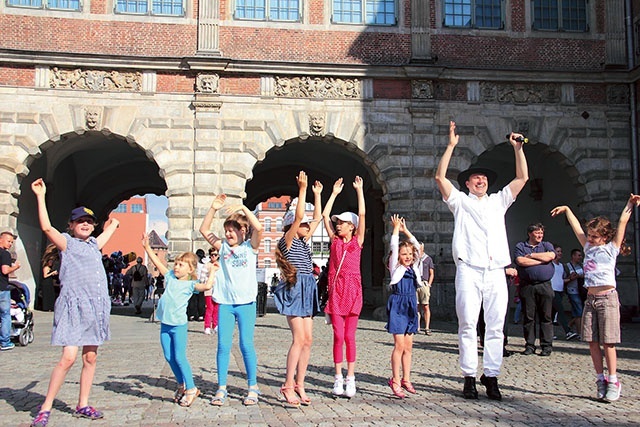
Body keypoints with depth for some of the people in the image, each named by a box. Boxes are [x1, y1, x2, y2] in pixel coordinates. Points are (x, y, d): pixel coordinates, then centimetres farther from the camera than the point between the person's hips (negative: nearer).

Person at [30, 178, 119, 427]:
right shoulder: (66, 243, 1)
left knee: (90, 358, 7)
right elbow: (46, 227, -17)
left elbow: (111, 227, 40)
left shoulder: (94, 244, 18)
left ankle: (83, 406, 17)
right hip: (74, 305, -6)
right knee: (68, 358, -13)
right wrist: (41, 196, -18)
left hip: (96, 306, 6)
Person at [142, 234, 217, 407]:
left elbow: (207, 286, -22)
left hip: (179, 324, -6)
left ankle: (191, 388, 5)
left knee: (179, 357, -6)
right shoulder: (170, 277, 10)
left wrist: (212, 271, -11)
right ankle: (181, 385, 24)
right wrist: (147, 247, 10)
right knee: (169, 357, 10)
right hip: (165, 324, 6)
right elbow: (157, 262, 12)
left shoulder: (190, 284, -5)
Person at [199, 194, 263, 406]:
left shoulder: (250, 247, 2)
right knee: (223, 346, 2)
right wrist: (213, 208, -4)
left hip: (246, 303, -3)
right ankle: (221, 389, 9)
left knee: (246, 345, -1)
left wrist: (243, 208, -15)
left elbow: (258, 228, -15)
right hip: (225, 303, 3)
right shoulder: (222, 247, 10)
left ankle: (253, 388, 10)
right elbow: (204, 230, 5)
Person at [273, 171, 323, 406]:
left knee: (308, 340, 5)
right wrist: (302, 189, -16)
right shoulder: (288, 241, -4)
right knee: (299, 339, -13)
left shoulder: (303, 242, 17)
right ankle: (288, 385, -7)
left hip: (306, 291, 8)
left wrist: (317, 194, 24)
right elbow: (298, 217, -16)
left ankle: (299, 384, 10)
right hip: (294, 289, -8)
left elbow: (317, 218, 23)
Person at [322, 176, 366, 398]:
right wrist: (334, 193, 12)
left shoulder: (357, 241, 6)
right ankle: (338, 378, 7)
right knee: (338, 336, 0)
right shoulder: (334, 240, 11)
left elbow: (362, 215, -1)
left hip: (353, 289, -1)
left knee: (349, 336, 2)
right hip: (336, 289, 2)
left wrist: (359, 190, 1)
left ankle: (350, 378, 8)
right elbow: (325, 215, 8)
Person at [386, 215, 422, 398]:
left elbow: (417, 246, 14)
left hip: (411, 306, 6)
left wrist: (405, 230, 15)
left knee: (408, 346, 7)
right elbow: (394, 246, -6)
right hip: (398, 305, -6)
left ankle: (406, 379, 14)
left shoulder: (414, 267, 12)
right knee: (400, 345, -8)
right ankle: (395, 380, -1)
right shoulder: (395, 267, 0)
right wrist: (396, 228, 4)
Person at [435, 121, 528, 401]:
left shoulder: (498, 201, 25)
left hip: (496, 272, 3)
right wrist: (451, 145, -1)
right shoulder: (460, 201, 16)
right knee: (468, 325, -6)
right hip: (469, 270, -3)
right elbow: (440, 177, 3)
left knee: (496, 326, -1)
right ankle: (469, 378, -2)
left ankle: (491, 377, 4)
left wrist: (517, 148, 12)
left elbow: (522, 178, 19)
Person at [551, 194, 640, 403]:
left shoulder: (611, 248, 2)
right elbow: (576, 227, 22)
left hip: (607, 299, -5)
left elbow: (623, 223, -3)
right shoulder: (589, 248, 15)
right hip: (590, 299, 5)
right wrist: (567, 210, 27)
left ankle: (613, 381, 1)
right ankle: (600, 379, 8)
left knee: (608, 342, -5)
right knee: (593, 342, 2)